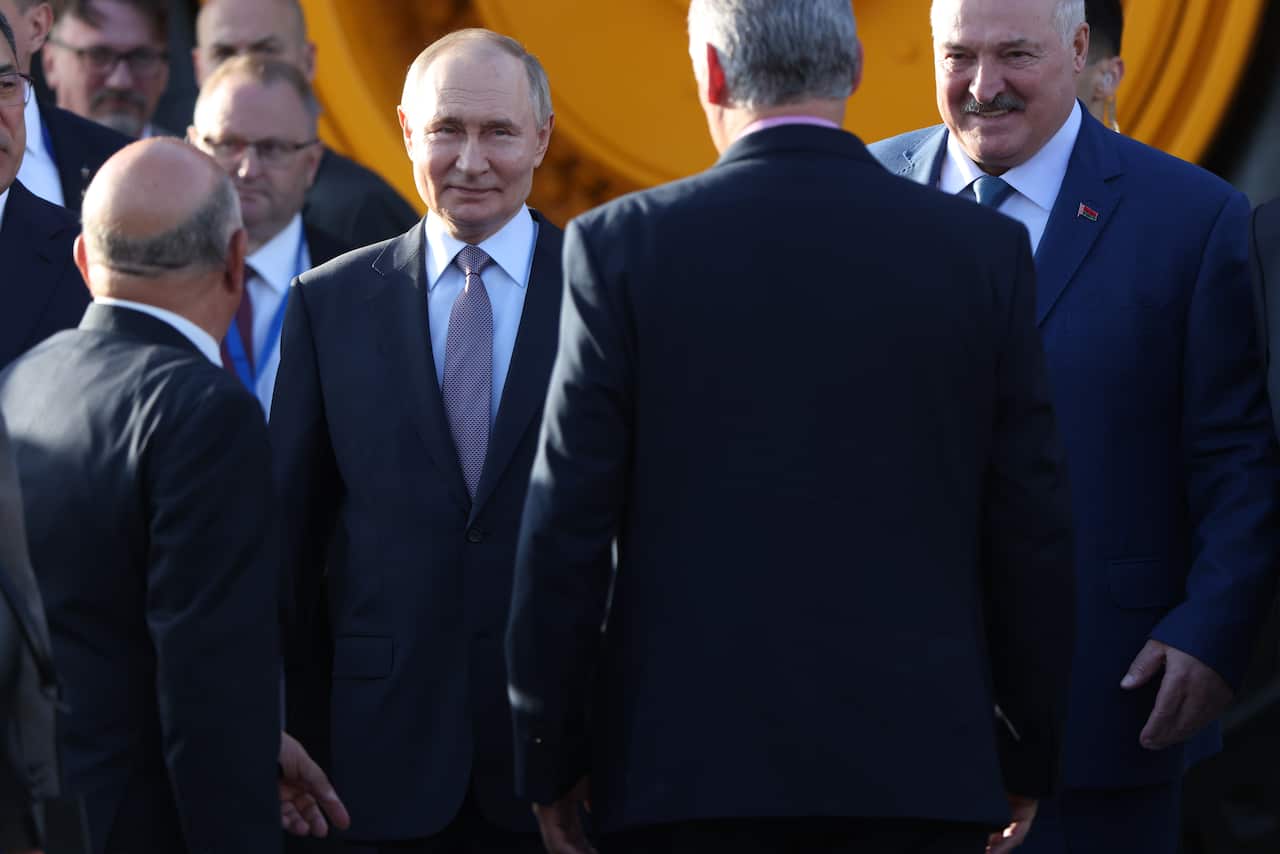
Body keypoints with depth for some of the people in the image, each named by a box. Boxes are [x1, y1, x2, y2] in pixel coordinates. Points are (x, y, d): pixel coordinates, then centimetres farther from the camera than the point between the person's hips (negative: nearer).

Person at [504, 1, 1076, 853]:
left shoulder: (622, 247, -2)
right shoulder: (985, 252, 2)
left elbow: (566, 527, -1)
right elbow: (1033, 530, 4)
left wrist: (552, 760, 7)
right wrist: (1026, 758, 14)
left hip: (685, 762, -1)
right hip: (918, 769, 1)